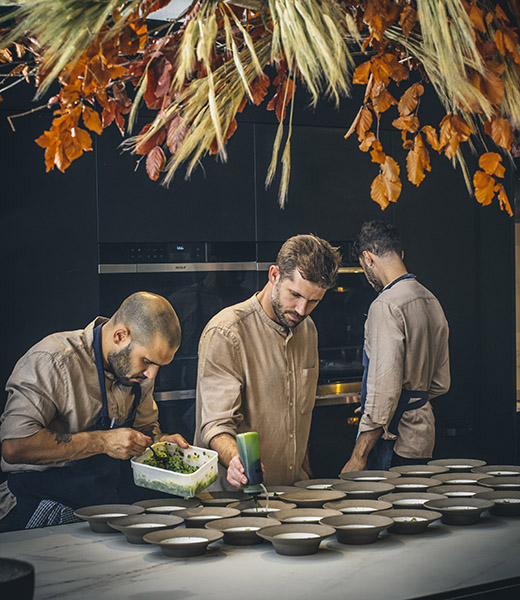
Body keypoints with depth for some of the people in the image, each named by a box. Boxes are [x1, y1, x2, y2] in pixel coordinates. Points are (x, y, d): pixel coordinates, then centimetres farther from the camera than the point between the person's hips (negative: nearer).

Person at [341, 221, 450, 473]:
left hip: (393, 442, -9)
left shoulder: (386, 306, -16)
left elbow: (385, 387, -22)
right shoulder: (432, 302, 12)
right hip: (423, 434, 9)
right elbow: (441, 383, 19)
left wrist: (359, 455, -19)